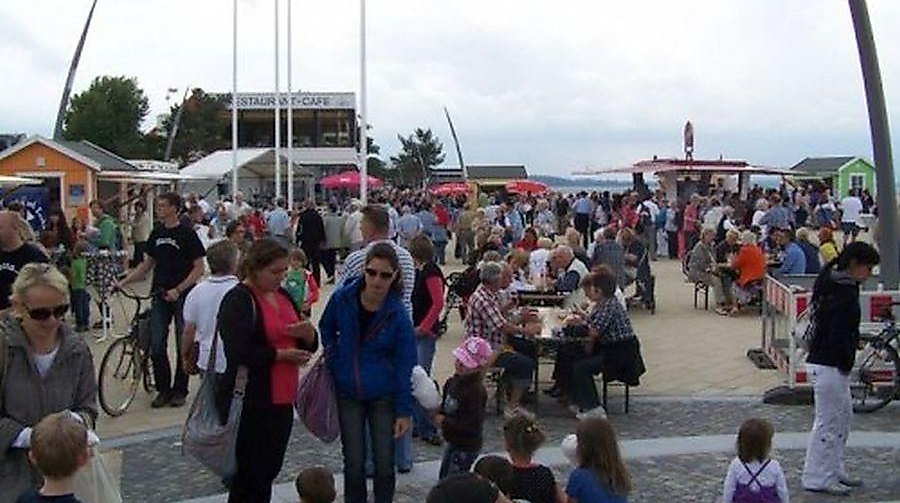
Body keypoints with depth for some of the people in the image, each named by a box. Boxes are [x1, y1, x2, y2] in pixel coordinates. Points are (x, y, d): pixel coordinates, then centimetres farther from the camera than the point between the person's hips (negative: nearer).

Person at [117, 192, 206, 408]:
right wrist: (124, 281, 6)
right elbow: (148, 264, 18)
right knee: (157, 346, 1)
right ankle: (164, 390, 13)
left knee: (183, 345, 4)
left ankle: (180, 390, 14)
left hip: (182, 296, -5)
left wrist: (178, 289, -18)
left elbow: (199, 267, -9)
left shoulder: (187, 234, -7)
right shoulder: (157, 234, 10)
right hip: (160, 295, 5)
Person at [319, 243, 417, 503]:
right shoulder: (343, 298, -11)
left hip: (383, 396, -1)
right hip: (348, 393, 1)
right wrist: (334, 359, -1)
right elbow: (326, 328, 12)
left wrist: (404, 411, -8)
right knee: (354, 462, 7)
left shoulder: (398, 315, -15)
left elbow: (405, 365, -10)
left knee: (384, 462, 5)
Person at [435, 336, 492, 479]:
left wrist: (444, 421, -21)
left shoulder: (476, 391, -25)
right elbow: (446, 406, 15)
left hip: (467, 447, -9)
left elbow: (472, 425, -28)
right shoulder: (453, 381, 0)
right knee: (443, 478, 21)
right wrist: (438, 412, -8)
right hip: (453, 441, 9)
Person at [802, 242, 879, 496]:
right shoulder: (845, 292, -20)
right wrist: (846, 363, -12)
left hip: (827, 363, 10)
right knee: (829, 422, -1)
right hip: (829, 367, -10)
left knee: (844, 417, 20)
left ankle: (836, 471, 29)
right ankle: (818, 478, 9)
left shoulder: (833, 283, 11)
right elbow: (839, 335, -25)